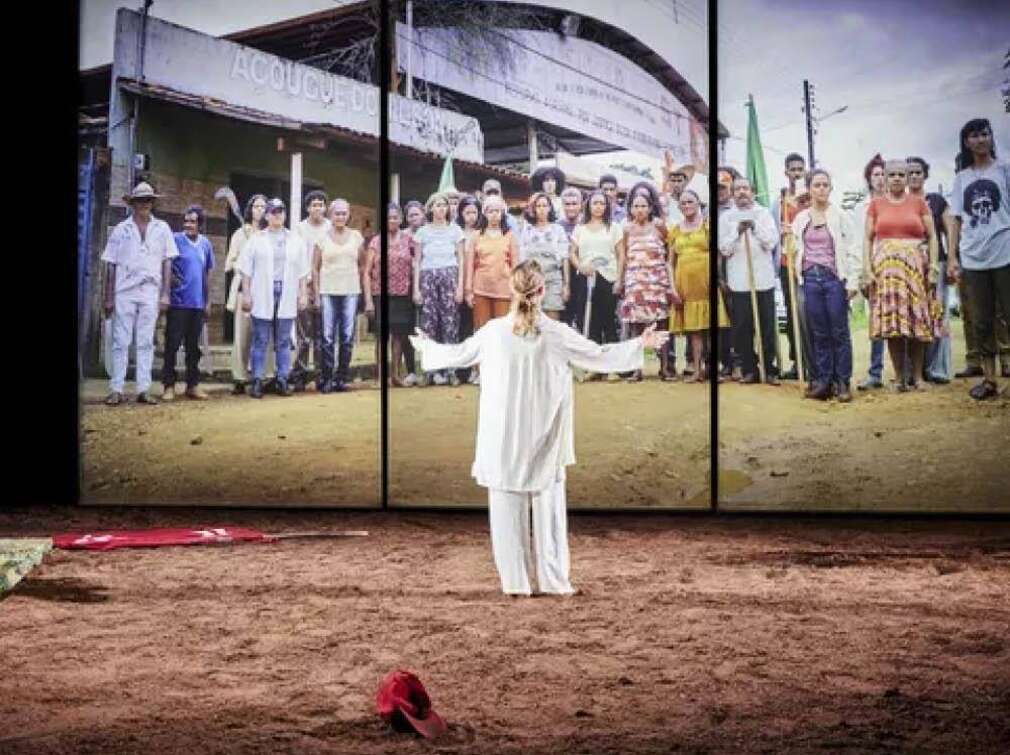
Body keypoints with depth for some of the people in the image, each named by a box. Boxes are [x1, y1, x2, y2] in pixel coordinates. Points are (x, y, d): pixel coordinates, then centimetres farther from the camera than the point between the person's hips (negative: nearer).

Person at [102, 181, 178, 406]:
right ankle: (116, 389, 1)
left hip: (150, 293, 1)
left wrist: (165, 294, 1)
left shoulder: (162, 229, 8)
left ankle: (143, 389, 5)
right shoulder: (121, 229, 6)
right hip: (124, 292, -1)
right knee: (120, 342, -1)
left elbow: (167, 262, 8)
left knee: (146, 343, 3)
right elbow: (111, 265, 6)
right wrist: (109, 297, 1)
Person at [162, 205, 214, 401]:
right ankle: (168, 385, 2)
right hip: (178, 302, -4)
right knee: (172, 344, -3)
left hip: (198, 303, 4)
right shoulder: (176, 240, -4)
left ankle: (193, 385, 16)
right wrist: (170, 278, -16)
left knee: (193, 346, 10)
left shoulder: (205, 244, 10)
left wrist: (208, 301, 16)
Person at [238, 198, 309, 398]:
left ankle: (283, 380, 9)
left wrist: (303, 294, 4)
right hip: (262, 295, -2)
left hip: (287, 294, 2)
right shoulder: (256, 240, 7)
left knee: (284, 341, 4)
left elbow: (302, 271, 10)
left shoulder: (295, 240, 12)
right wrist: (246, 294, -2)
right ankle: (257, 380, 1)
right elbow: (246, 269, 4)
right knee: (260, 341, -1)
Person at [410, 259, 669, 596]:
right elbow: (600, 357, 0)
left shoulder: (493, 332, -7)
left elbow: (457, 355, 8)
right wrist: (641, 344, 13)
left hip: (505, 439, 0)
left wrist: (425, 346, 28)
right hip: (544, 440, 0)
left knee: (508, 510, 8)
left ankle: (516, 581, 11)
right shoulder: (557, 334, -9)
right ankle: (554, 580, 12)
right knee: (549, 508, 9)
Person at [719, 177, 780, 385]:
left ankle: (769, 370, 6)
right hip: (739, 280, 0)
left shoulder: (764, 213, 8)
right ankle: (749, 370, 8)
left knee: (768, 326, 0)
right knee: (742, 327, -1)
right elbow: (724, 249, 2)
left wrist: (755, 227, -13)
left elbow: (771, 243, 0)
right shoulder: (726, 216, 7)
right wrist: (738, 231, -12)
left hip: (764, 279, 0)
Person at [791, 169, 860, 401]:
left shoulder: (839, 216, 0)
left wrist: (853, 282, -8)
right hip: (810, 278, 3)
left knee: (839, 332, -2)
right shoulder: (801, 218, 11)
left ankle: (843, 382, 3)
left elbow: (854, 250, -2)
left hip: (834, 278, -3)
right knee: (818, 334, 5)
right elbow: (795, 249, 16)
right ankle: (822, 382, 11)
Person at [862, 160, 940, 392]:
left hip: (916, 266, 0)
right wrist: (867, 269, -2)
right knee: (891, 322, -7)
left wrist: (933, 267, -2)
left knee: (917, 321, -2)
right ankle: (899, 377, -3)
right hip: (885, 266, 0)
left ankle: (916, 377, 4)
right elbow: (867, 238, 8)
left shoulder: (919, 203, 10)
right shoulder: (876, 204, 11)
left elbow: (932, 236, 8)